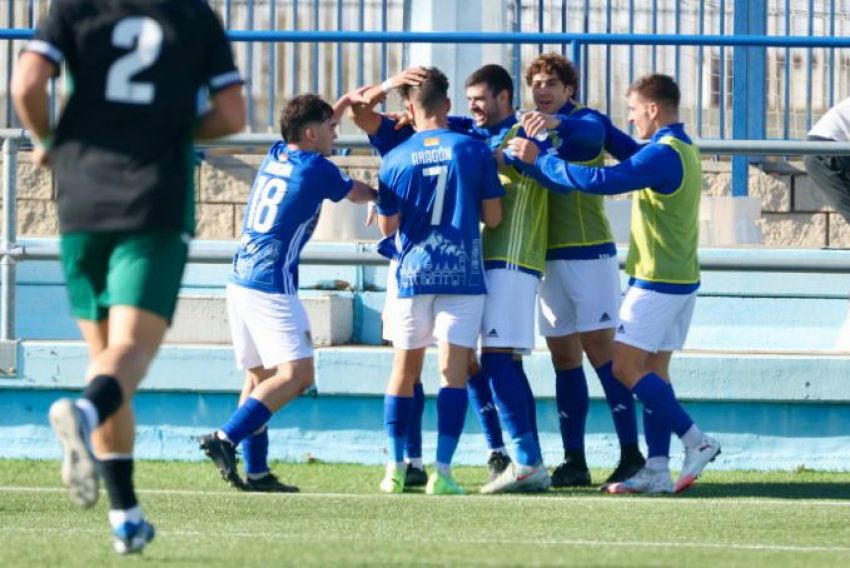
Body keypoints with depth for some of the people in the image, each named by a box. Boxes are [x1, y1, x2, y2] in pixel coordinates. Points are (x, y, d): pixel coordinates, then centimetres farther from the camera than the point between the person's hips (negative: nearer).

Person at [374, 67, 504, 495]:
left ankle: (396, 468, 16)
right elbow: (493, 217, -1)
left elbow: (387, 226, 4)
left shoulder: (395, 160, -2)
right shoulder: (474, 151, -3)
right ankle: (442, 471, -11)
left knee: (405, 369, 13)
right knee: (454, 370, -3)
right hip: (463, 275, -1)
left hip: (413, 275, 1)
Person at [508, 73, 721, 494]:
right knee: (654, 368, 8)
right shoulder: (682, 149, 14)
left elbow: (601, 181, -26)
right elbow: (633, 159, 30)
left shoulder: (663, 155, -18)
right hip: (681, 281, 10)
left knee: (625, 367, -8)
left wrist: (538, 161, -18)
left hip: (656, 281, -10)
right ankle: (657, 469, 3)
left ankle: (696, 441, -9)